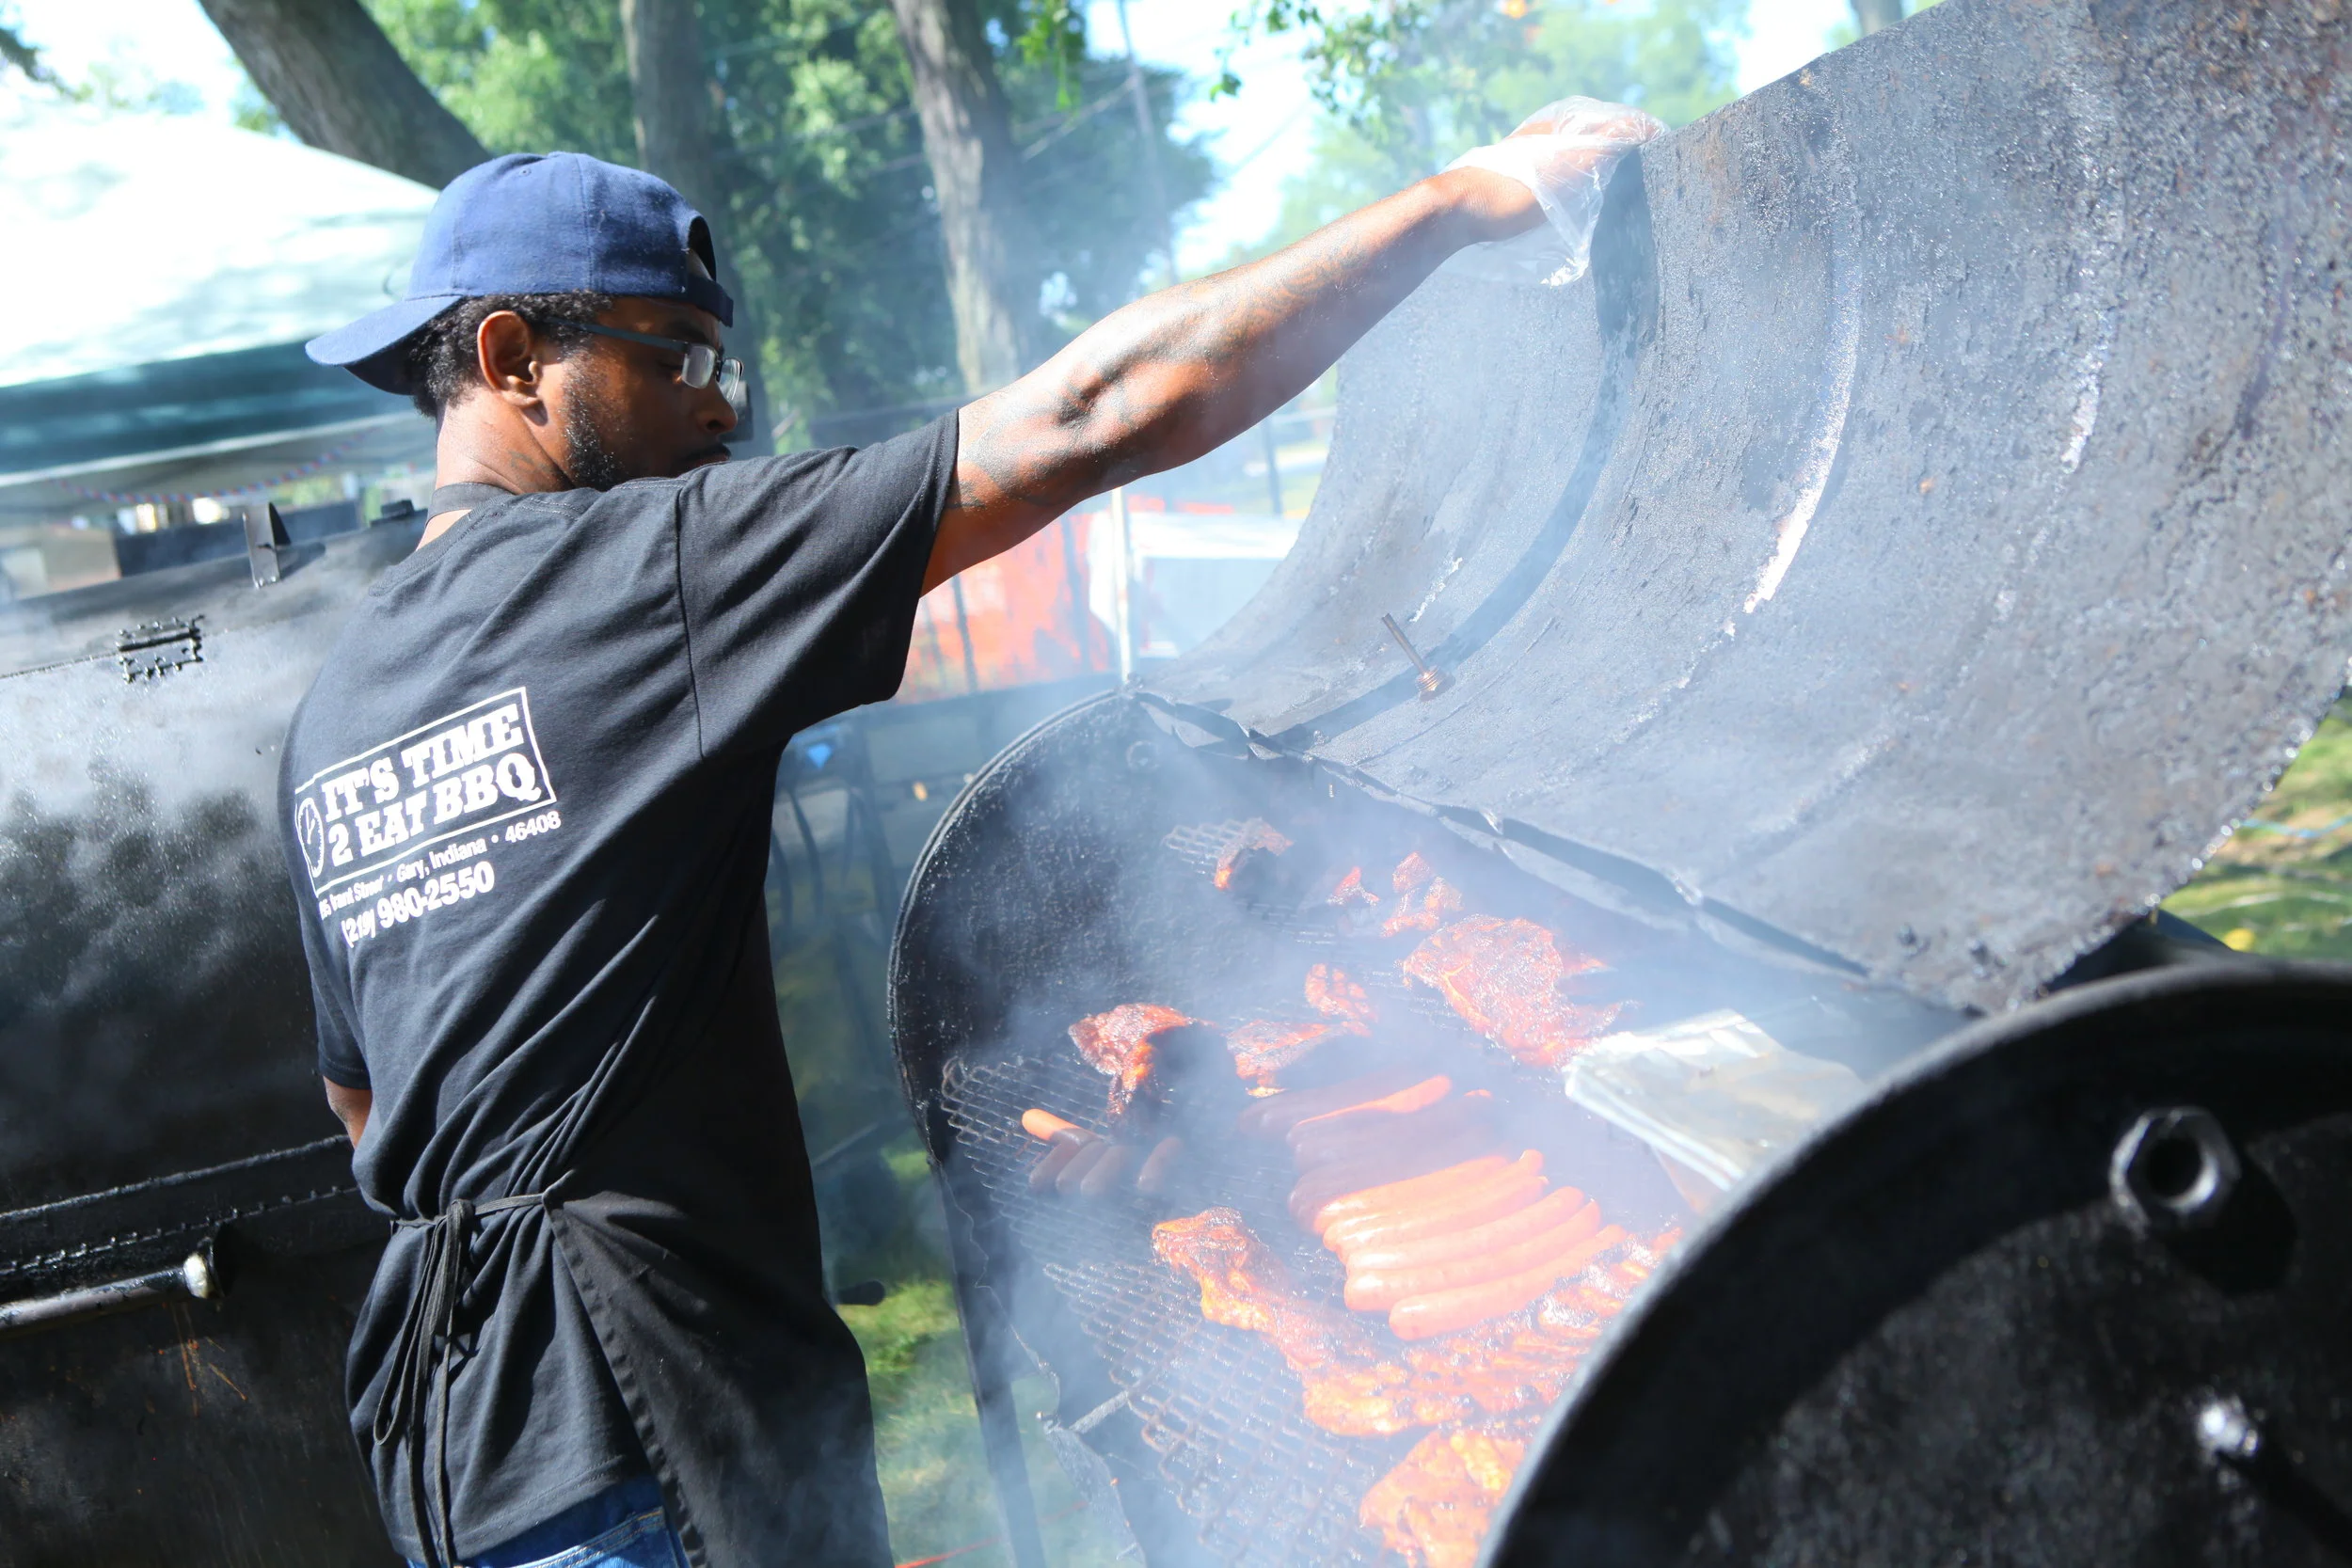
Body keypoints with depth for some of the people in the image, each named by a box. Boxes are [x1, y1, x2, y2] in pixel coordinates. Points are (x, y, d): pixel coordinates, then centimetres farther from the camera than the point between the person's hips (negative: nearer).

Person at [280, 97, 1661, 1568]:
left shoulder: (329, 716, 11)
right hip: (636, 1434, -9)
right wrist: (1466, 199, -13)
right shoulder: (638, 560, -14)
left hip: (442, 1423, 9)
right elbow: (1094, 414, -18)